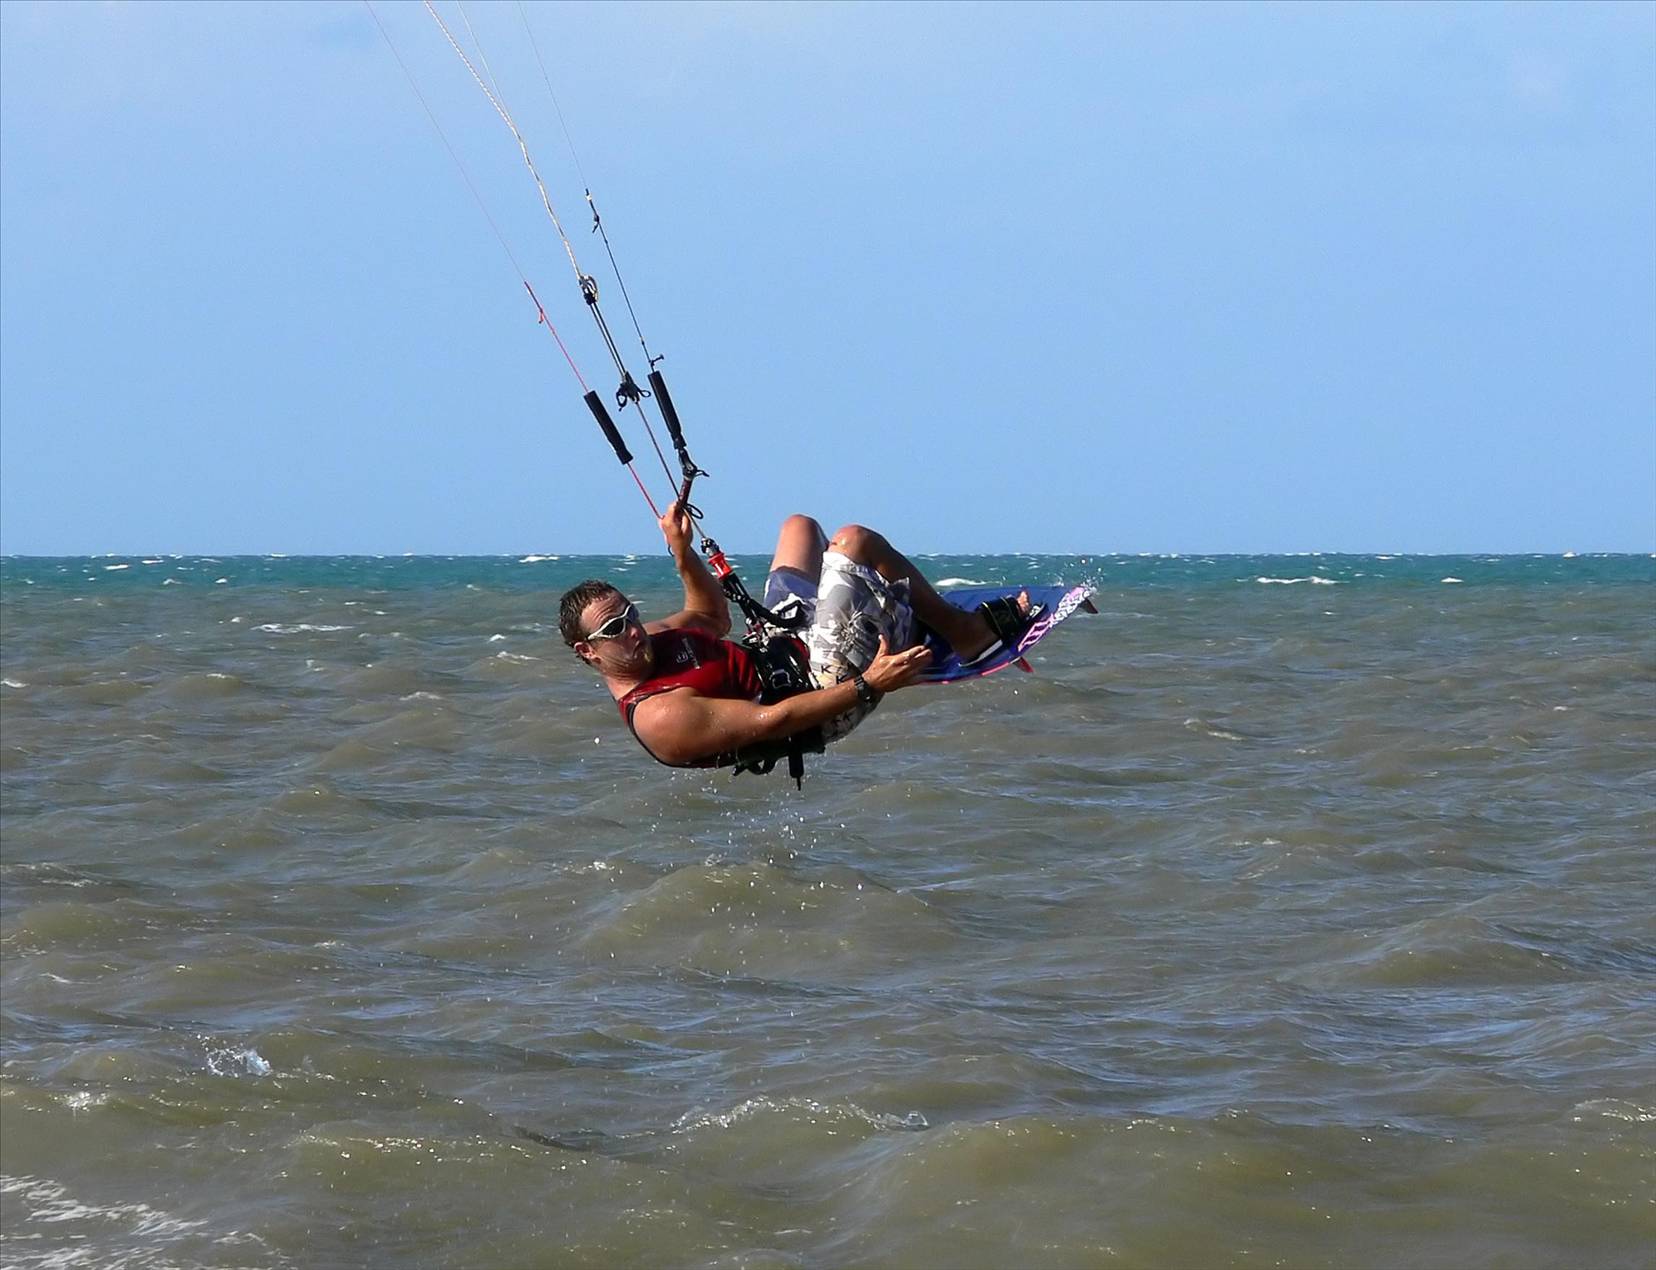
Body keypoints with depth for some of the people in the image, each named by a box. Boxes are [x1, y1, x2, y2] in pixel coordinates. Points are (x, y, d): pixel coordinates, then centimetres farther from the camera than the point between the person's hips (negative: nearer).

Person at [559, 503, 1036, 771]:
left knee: (800, 528, 21)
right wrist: (867, 686, -37)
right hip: (828, 684, -10)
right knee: (853, 542, -16)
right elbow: (771, 722, -33)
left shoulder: (647, 642, -2)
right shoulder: (658, 718, -31)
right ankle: (970, 635, 3)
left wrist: (683, 552, 4)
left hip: (783, 642, 10)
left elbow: (713, 618, 18)